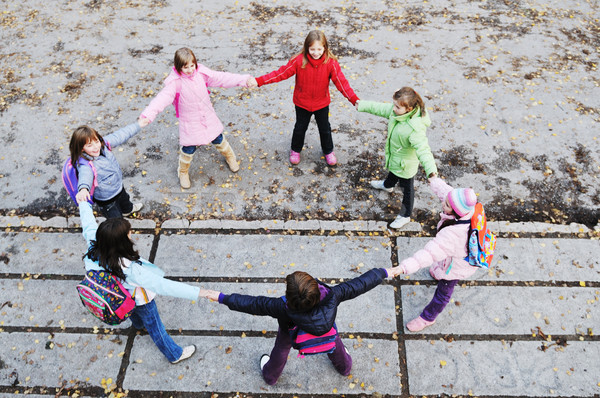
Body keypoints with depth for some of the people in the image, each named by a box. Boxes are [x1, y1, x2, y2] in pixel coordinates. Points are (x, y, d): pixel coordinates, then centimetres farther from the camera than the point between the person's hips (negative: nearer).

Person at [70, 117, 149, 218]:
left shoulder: (103, 144, -18)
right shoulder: (85, 165, -39)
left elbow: (119, 136, -5)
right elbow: (85, 175, -59)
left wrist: (138, 125, 2)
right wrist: (83, 189, -82)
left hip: (118, 187, 8)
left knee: (124, 200, 40)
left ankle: (127, 210, 73)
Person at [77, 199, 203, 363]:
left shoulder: (93, 244, -32)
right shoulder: (130, 269, -48)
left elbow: (88, 222, -11)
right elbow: (163, 285, -49)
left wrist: (83, 201, 9)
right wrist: (199, 293, -50)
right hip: (138, 300, -6)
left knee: (133, 312, 40)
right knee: (154, 327, 20)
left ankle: (138, 324, 75)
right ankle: (175, 354, 46)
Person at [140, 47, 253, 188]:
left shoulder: (201, 73, -12)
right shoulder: (175, 82, -24)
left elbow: (221, 78, -14)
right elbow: (162, 98, -36)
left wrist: (244, 80, -24)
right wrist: (148, 115, -52)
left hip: (208, 117, 4)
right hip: (189, 122, -3)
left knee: (218, 140, 19)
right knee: (188, 149, 4)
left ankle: (230, 157, 51)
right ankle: (183, 172, 35)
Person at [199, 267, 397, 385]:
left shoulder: (283, 308, -47)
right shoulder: (332, 297, -45)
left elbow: (252, 304, -37)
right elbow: (359, 284, -32)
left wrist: (222, 298, -26)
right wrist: (384, 272, -17)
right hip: (327, 332, 1)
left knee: (280, 351, 33)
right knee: (334, 344, 35)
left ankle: (270, 375, 63)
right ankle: (344, 366, 66)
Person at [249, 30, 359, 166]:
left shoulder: (330, 62, -20)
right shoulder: (299, 60, -21)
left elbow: (341, 82, -21)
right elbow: (281, 73, -20)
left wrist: (354, 100, -34)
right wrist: (258, 81, -28)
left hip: (322, 104, 0)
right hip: (302, 103, 0)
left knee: (325, 128, 20)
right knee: (300, 128, 20)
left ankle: (328, 151, 46)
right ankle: (295, 150, 47)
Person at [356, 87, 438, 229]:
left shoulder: (415, 128, -43)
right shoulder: (395, 110, -19)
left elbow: (423, 148, -48)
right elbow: (379, 108, -1)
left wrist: (431, 168, -61)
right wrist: (362, 105, 10)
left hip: (406, 163, -8)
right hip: (394, 155, 8)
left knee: (407, 188, 15)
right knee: (393, 170, 40)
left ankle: (405, 216, 39)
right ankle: (387, 185, 76)